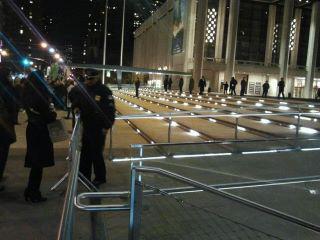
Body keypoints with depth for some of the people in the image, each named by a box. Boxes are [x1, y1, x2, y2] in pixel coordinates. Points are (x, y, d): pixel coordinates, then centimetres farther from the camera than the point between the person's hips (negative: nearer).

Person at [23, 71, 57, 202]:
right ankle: (34, 194, 12)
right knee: (38, 163, 2)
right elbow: (49, 116, -18)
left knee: (34, 162, 17)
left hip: (32, 129, 8)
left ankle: (30, 192, 27)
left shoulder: (28, 95, 4)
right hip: (40, 131, -8)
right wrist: (54, 113, 2)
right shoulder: (39, 97, -21)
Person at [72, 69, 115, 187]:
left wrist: (107, 126, -17)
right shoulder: (84, 89, 7)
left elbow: (110, 110, -15)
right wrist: (76, 107, 0)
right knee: (85, 152, 17)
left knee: (96, 153, -1)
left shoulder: (104, 91, -13)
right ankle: (84, 174, 32)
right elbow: (77, 101, 23)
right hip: (86, 126, 7)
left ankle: (100, 177, 15)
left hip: (98, 129, -7)